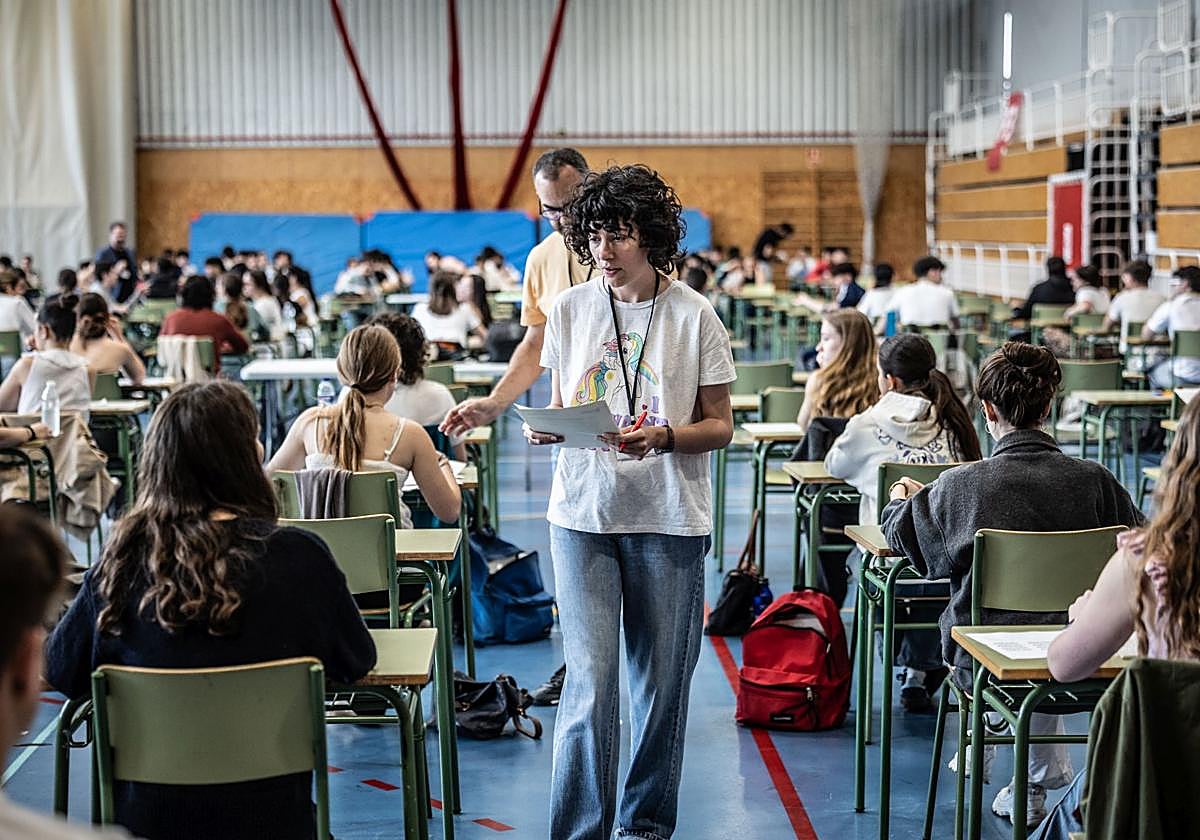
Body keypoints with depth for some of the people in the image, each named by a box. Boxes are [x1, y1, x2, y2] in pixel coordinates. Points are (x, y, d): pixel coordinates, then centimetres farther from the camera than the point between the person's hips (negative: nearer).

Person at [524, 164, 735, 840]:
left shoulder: (694, 316, -3)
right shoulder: (570, 310, 5)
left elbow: (720, 426, 0)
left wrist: (664, 438, -20)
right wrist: (544, 429, -10)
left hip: (670, 519, -1)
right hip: (584, 514, 1)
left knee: (663, 681, 8)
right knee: (589, 682, -6)